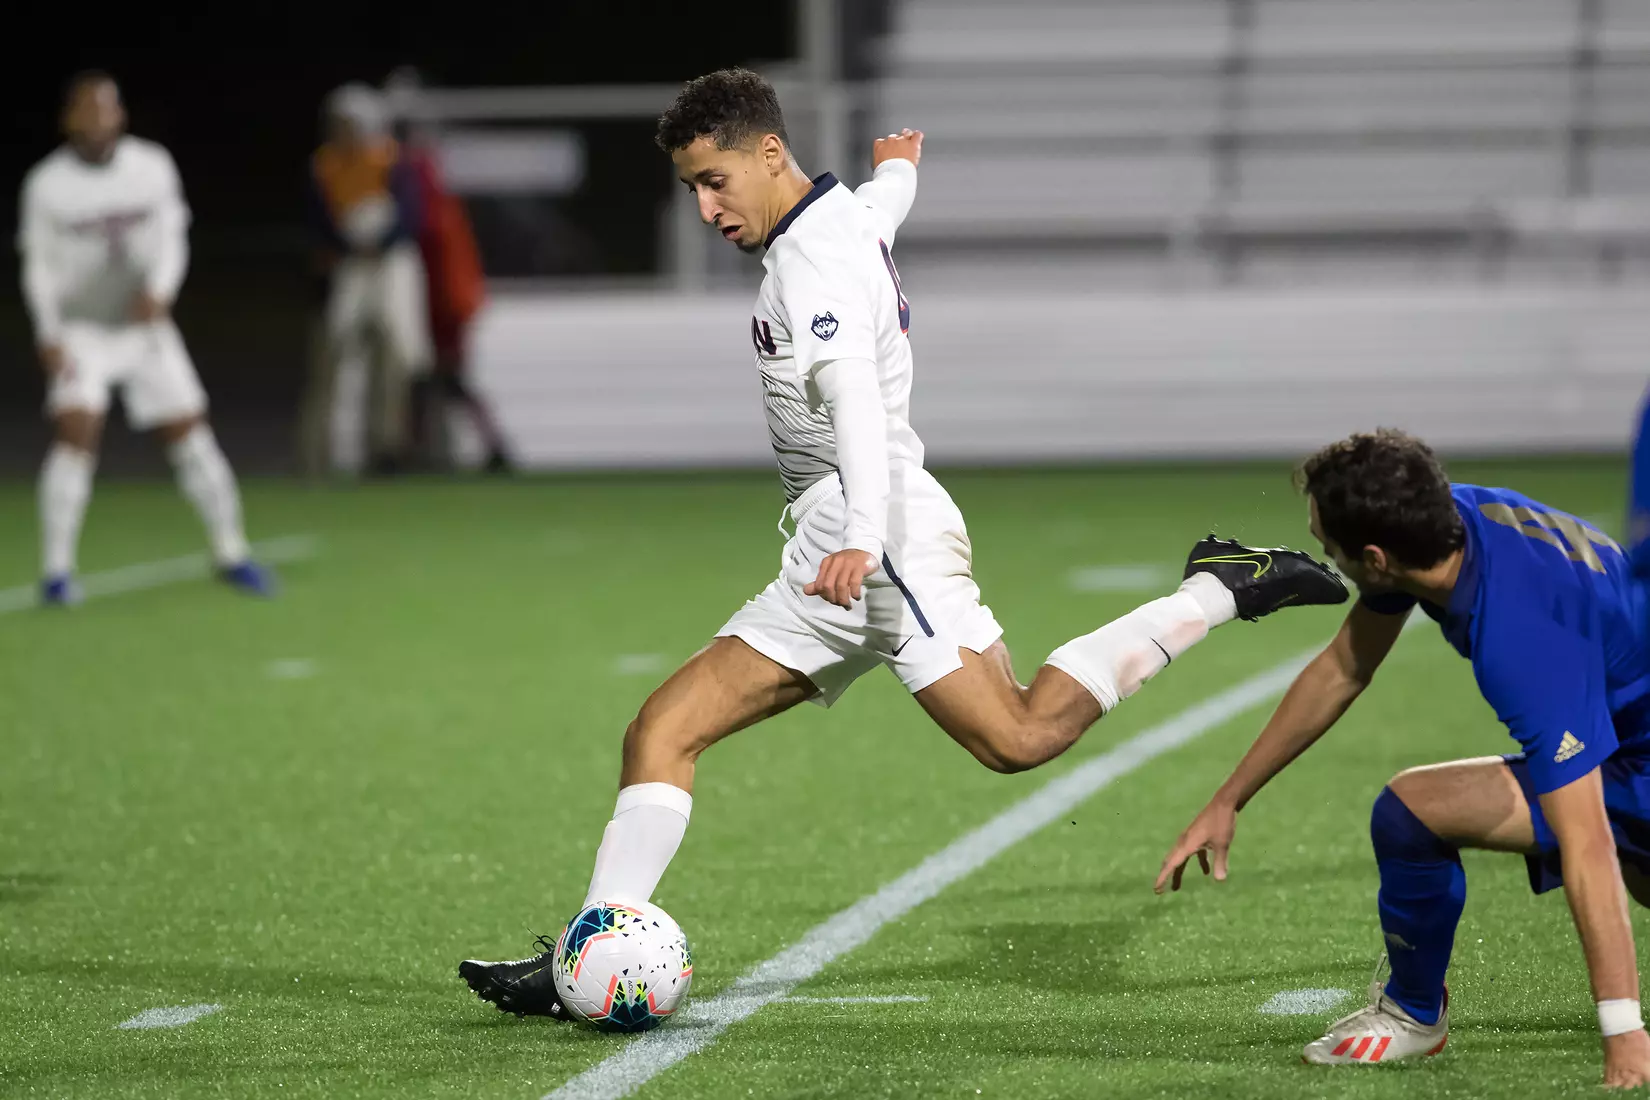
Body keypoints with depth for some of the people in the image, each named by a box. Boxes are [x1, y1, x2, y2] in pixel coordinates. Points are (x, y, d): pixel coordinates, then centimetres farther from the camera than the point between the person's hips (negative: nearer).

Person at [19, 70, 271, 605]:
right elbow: (39, 267, -3)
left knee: (191, 435, 0)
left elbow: (172, 239, 1)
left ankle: (231, 553, 14)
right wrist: (49, 336, -13)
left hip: (146, 325, 2)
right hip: (81, 333, -2)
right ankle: (57, 570, -10)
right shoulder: (46, 184, -10)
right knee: (76, 436, -18)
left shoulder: (153, 166, -5)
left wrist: (158, 290, -18)